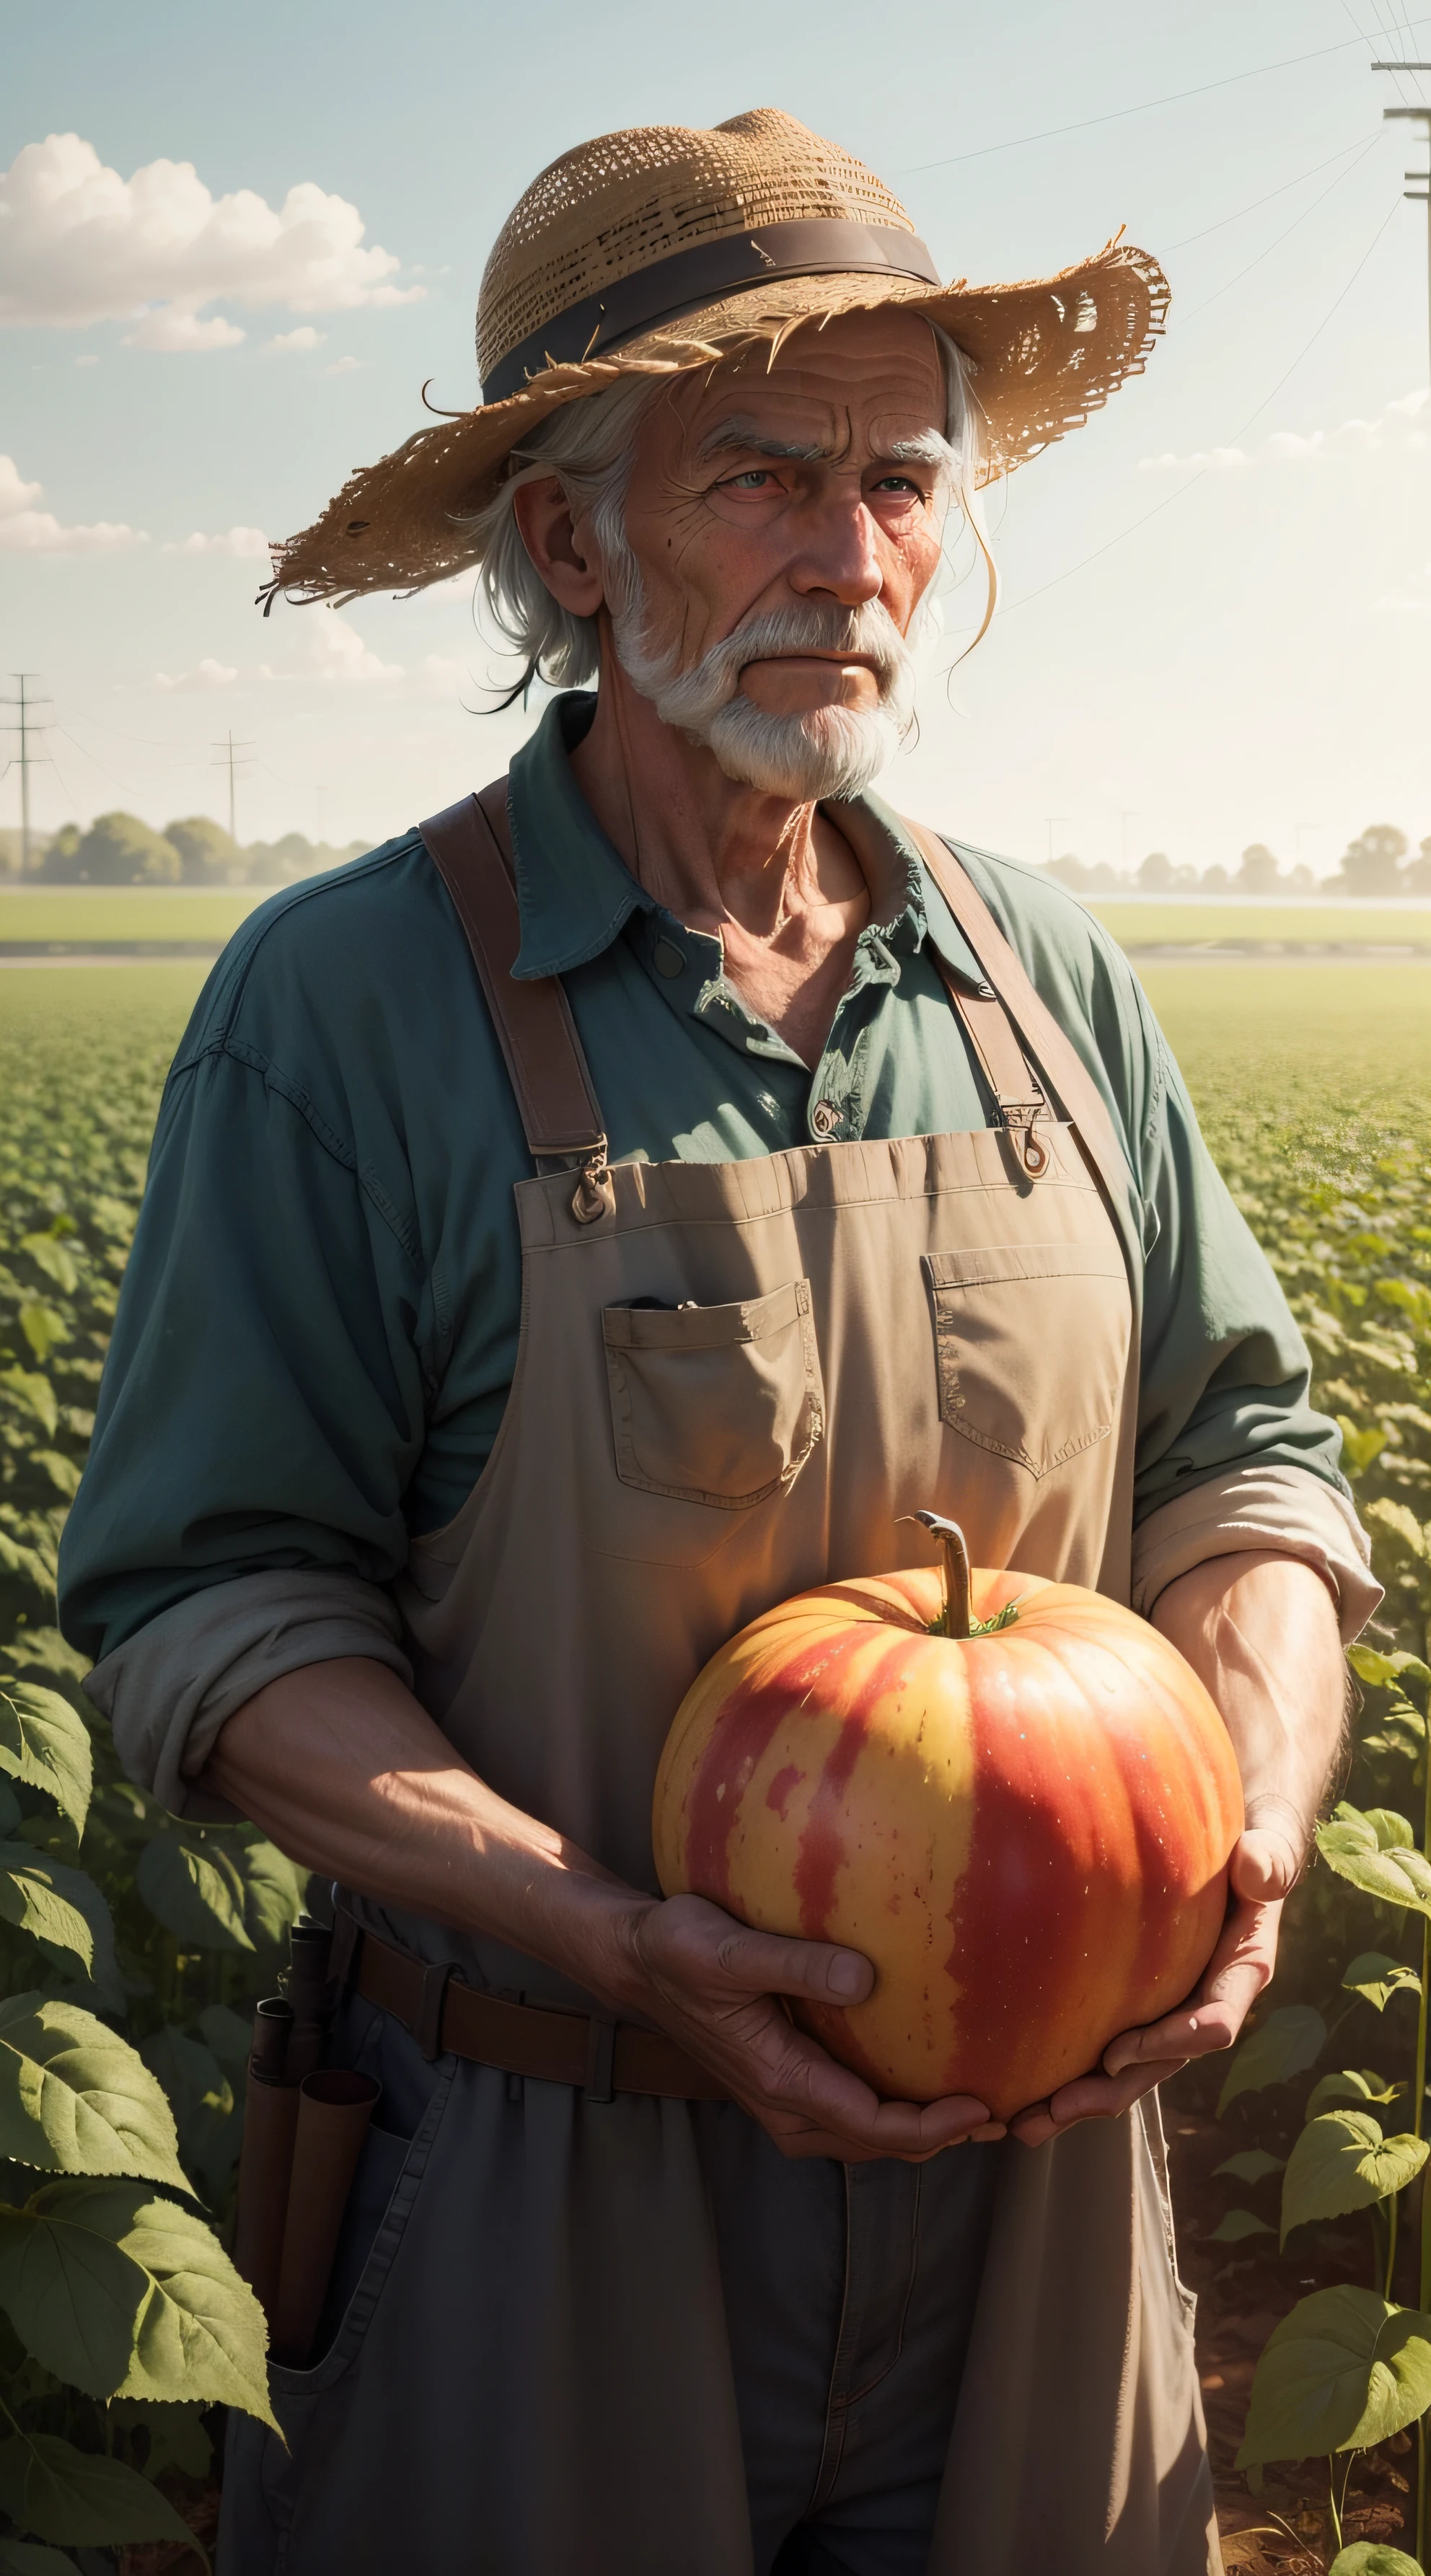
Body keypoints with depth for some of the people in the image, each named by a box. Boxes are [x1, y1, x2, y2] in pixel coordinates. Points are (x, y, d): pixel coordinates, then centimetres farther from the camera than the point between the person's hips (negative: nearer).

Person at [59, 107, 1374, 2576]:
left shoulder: (1051, 981, 3)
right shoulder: (343, 1003, -11)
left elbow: (1247, 1452, 8)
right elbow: (210, 1602, -11)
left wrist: (1255, 1816, -11)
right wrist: (609, 1935, -24)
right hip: (556, 2198, -3)